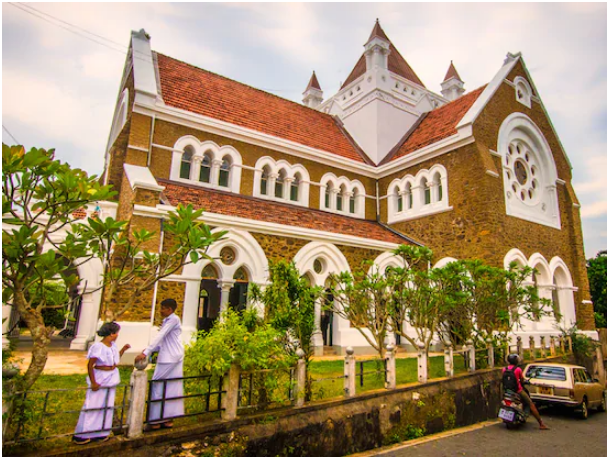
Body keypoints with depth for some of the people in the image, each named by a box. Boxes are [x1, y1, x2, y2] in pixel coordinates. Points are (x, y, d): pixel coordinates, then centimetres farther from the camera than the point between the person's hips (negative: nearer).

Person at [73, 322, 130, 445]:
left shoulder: (113, 345, 5)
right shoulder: (98, 347, -19)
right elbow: (90, 365, -17)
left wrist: (123, 349, 8)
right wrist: (93, 382, -18)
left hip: (111, 379, 8)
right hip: (100, 379, -7)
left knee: (107, 406, 12)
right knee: (93, 405, 1)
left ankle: (101, 432, 24)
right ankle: (81, 435, 16)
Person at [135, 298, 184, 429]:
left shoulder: (173, 319, -13)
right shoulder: (167, 320, 16)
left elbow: (160, 337, -20)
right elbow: (163, 340, 16)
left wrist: (145, 353, -24)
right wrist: (148, 351, 5)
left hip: (169, 358, -9)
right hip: (174, 358, 9)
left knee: (158, 385, -2)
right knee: (172, 388, 11)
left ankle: (157, 419, 6)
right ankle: (168, 419, 19)